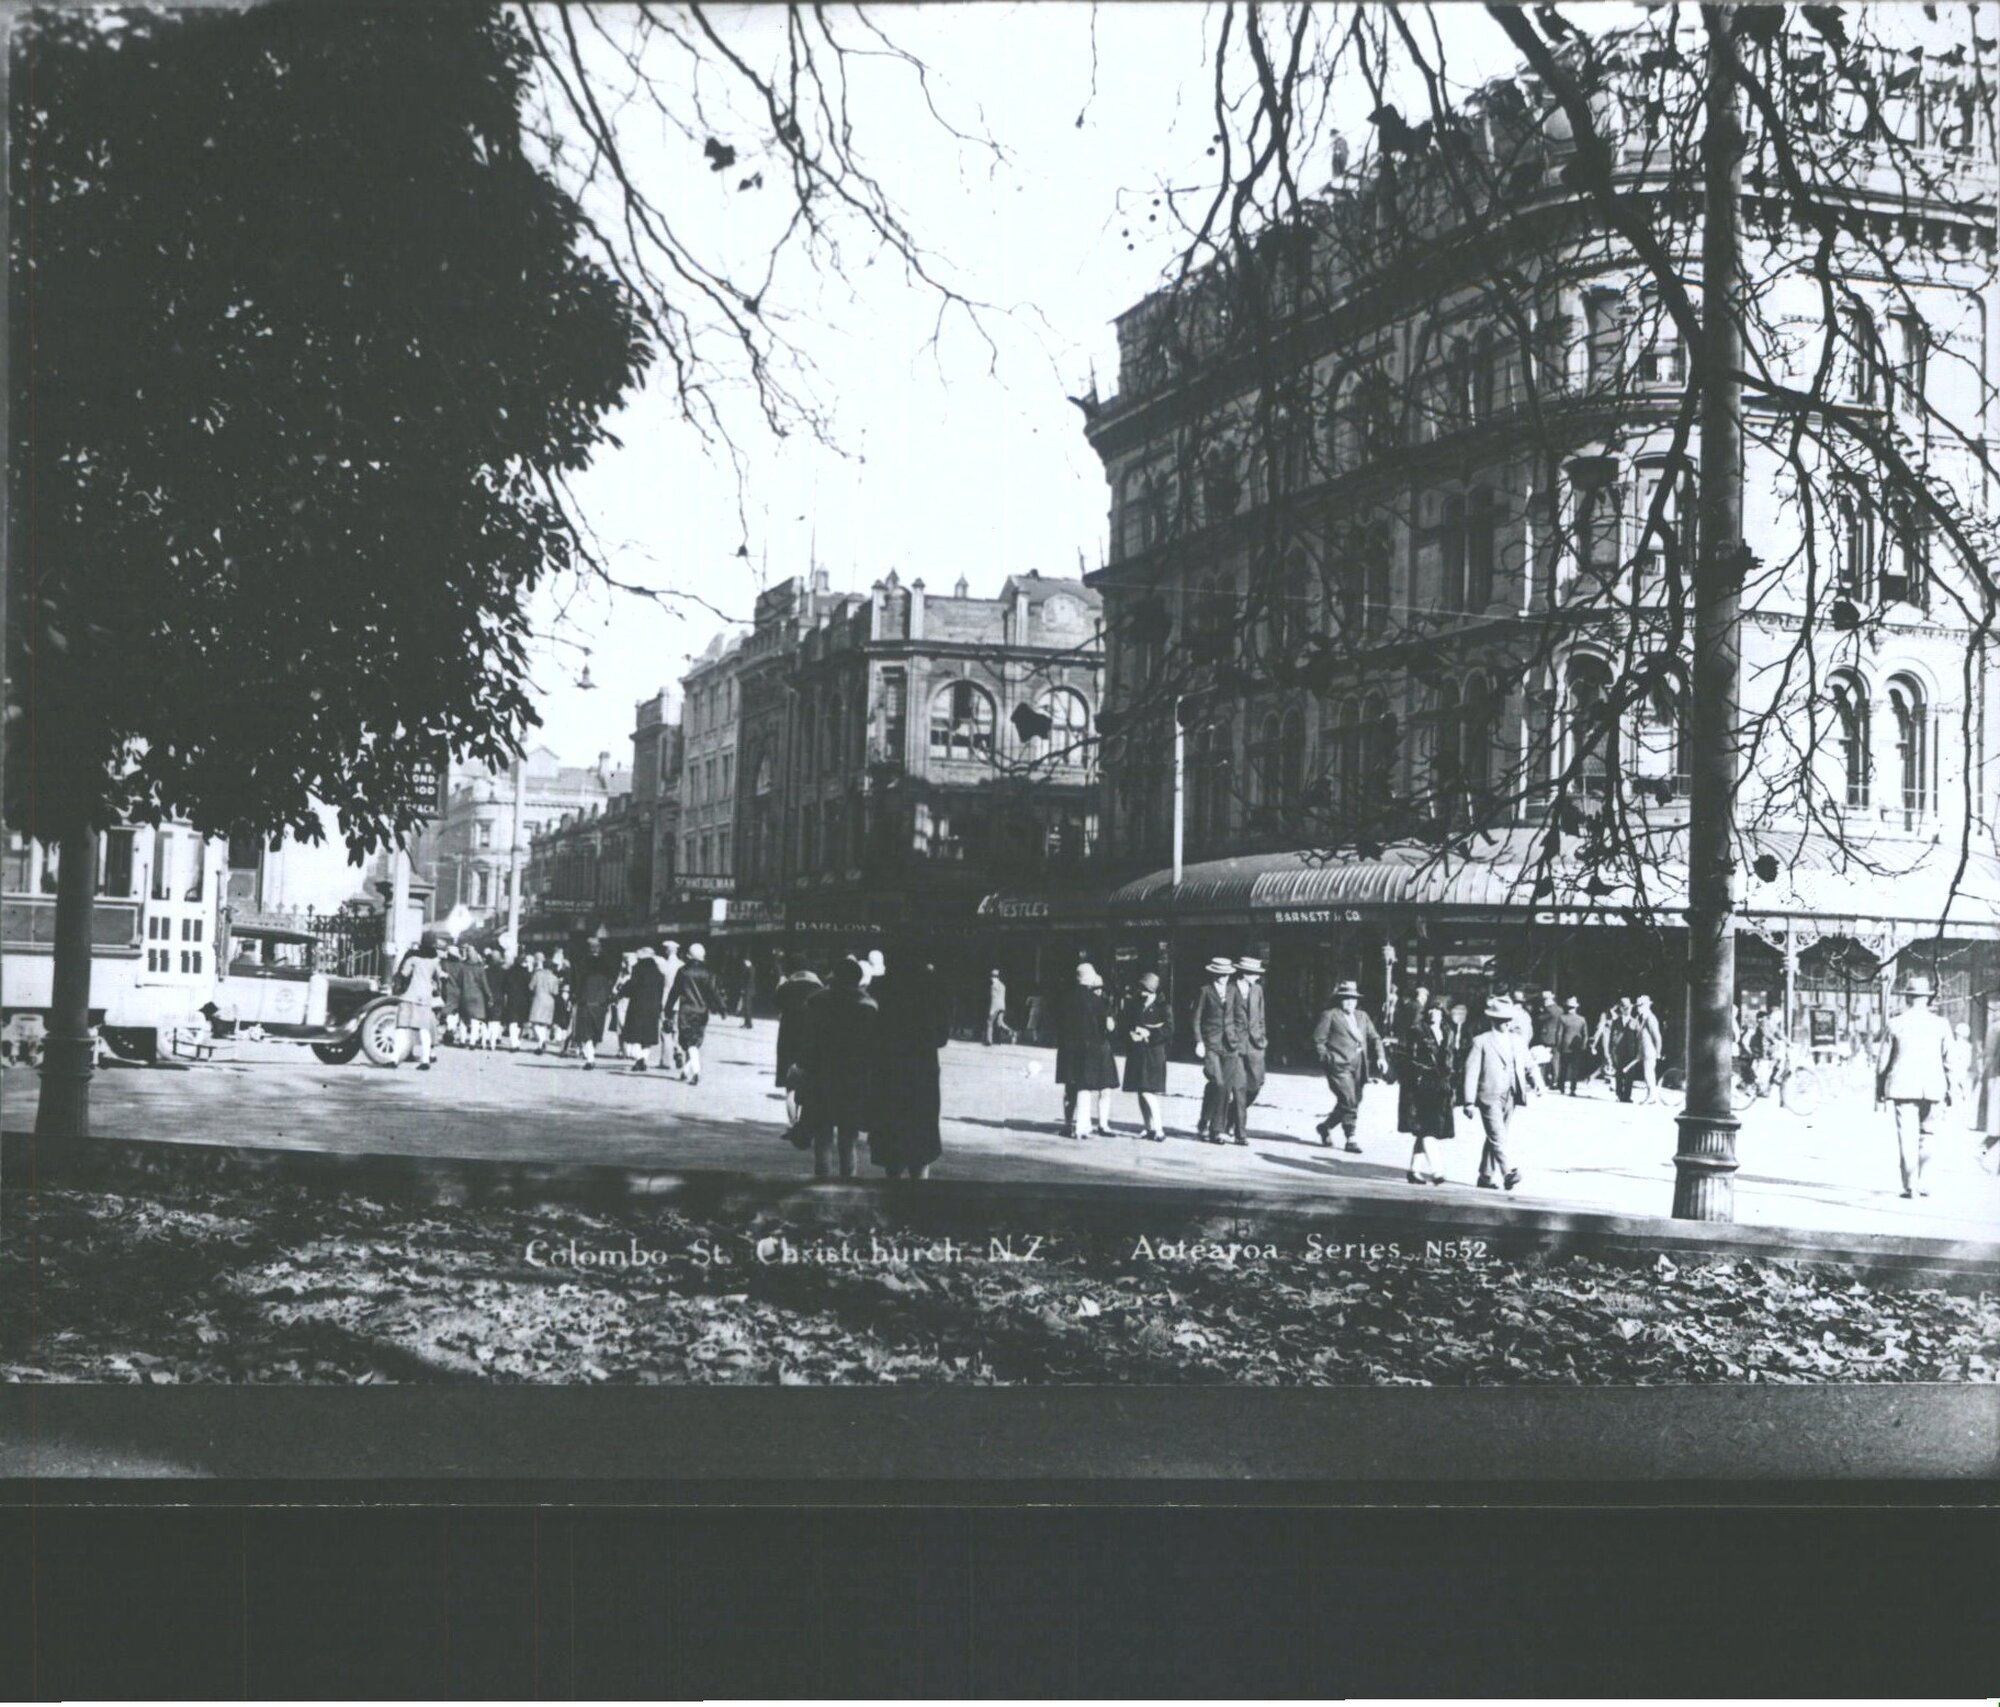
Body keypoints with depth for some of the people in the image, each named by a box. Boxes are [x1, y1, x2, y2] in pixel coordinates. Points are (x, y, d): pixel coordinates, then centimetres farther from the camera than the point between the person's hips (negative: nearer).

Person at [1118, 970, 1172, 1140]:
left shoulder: (1163, 1007, -4)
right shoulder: (1133, 1004, 8)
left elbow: (1168, 1031, -12)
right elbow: (1122, 1026, 6)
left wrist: (1148, 1034, -15)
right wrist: (1131, 1033, -12)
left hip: (1154, 1054, -5)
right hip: (1136, 1054, 5)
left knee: (1148, 1092, -14)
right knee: (1140, 1093, 8)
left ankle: (1159, 1128, -10)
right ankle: (1149, 1128, 17)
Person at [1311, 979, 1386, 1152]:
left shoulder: (1362, 1017, 19)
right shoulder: (1330, 1015, 2)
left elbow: (1374, 1038, 15)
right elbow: (1318, 1040, 0)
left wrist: (1380, 1057, 0)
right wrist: (1326, 1059, -8)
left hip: (1359, 1067, 6)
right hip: (1340, 1065, -6)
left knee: (1353, 1103, 7)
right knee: (1349, 1101, -15)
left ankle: (1325, 1127, 26)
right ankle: (1351, 1139, -7)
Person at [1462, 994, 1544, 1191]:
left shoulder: (1517, 1040, 12)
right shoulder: (1481, 1042, -4)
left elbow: (1529, 1065, 15)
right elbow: (1471, 1072, -6)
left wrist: (1537, 1083, -5)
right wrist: (1469, 1101, -11)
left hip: (1510, 1098, 5)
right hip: (1489, 1097, -5)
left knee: (1494, 1138, 12)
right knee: (1498, 1138, -14)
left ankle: (1487, 1176, 20)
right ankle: (1509, 1173, -20)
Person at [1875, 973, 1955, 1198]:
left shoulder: (1895, 1024, 0)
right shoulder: (1941, 1024, 3)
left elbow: (1882, 1062, 3)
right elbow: (1949, 1061, 3)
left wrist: (1879, 1093, 11)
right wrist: (1950, 1090, 11)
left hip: (1903, 1087, -1)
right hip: (1932, 1087, 2)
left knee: (1907, 1137, -1)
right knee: (1926, 1133, 16)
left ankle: (1911, 1186, -3)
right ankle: (1921, 1181, 15)